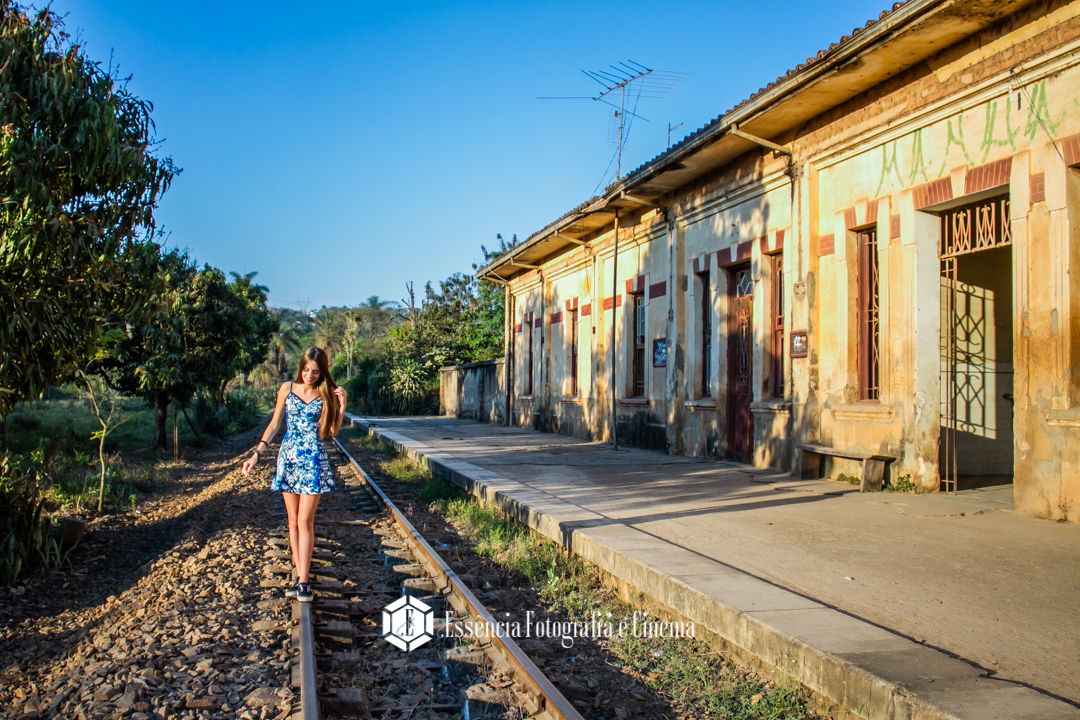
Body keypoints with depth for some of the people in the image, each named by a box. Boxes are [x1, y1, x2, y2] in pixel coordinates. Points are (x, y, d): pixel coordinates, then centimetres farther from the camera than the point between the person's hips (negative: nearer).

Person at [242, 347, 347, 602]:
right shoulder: (287, 389, 3)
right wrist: (257, 453, 4)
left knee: (305, 521, -6)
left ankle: (303, 581, -2)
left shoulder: (327, 395, -1)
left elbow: (332, 432, -3)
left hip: (314, 461, -2)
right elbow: (274, 425, 9)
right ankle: (299, 575, 13)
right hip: (288, 457, 3)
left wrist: (341, 405, -14)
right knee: (293, 520, 6)